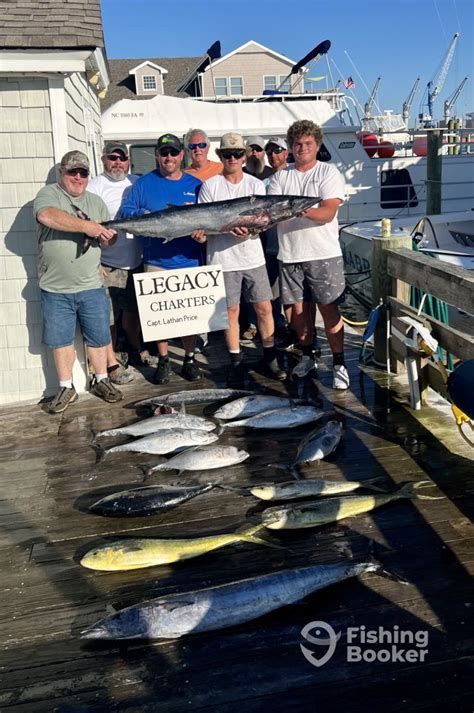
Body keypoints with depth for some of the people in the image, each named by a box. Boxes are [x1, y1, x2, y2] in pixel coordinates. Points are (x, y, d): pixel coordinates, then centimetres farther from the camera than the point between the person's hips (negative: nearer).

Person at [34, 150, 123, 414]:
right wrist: (86, 226, -26)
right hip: (55, 289, -2)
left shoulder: (96, 202, 12)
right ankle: (67, 388, 22)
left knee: (99, 336, 9)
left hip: (91, 286, 3)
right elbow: (46, 215, -26)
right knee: (61, 339, 8)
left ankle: (102, 380, 27)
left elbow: (106, 240, 15)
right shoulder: (49, 194, -2)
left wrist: (108, 237, -10)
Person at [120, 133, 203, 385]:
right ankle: (163, 360, 18)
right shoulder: (144, 183, 6)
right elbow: (125, 212, 4)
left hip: (189, 261, 1)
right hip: (156, 262, -1)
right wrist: (148, 215, -14)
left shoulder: (195, 184, 10)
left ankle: (190, 359, 21)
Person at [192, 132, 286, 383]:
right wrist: (201, 233, -23)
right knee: (231, 310, 5)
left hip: (253, 257, 2)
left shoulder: (256, 185, 5)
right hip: (222, 259, -2)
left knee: (264, 307, 3)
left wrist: (249, 229, -23)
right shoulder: (210, 186, 1)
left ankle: (269, 358, 16)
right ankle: (236, 360, 18)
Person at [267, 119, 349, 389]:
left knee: (329, 308, -4)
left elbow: (329, 212, -13)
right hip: (289, 254, 4)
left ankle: (339, 364, 3)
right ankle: (307, 356, 28)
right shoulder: (280, 177, 12)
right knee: (298, 307, 10)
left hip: (324, 253, -4)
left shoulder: (329, 172, 1)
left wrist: (304, 211, -32)